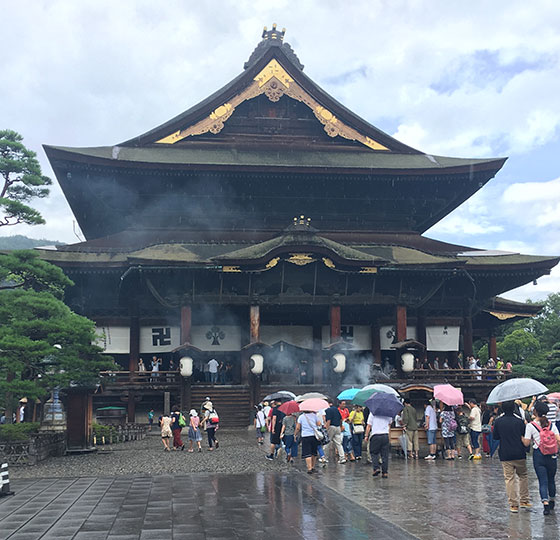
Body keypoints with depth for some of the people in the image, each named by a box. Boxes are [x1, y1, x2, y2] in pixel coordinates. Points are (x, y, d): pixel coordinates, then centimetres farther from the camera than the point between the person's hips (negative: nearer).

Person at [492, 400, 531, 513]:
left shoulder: (498, 422, -4)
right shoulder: (519, 421, -5)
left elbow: (495, 437, 4)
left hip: (505, 455, 0)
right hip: (520, 454, 1)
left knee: (509, 479, 2)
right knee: (523, 476, 18)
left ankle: (513, 504, 1)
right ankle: (524, 500, 20)